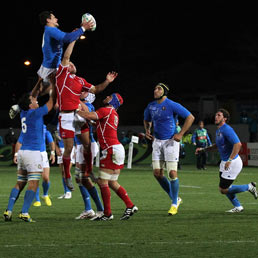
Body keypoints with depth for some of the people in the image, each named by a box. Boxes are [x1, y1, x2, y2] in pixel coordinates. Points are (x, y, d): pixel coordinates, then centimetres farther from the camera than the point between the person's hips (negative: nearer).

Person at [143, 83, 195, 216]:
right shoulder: (151, 106, 6)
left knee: (172, 173, -9)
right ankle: (175, 199, 18)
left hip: (171, 141, -6)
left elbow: (190, 117, -11)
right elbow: (147, 120, 27)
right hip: (157, 141, 6)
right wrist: (147, 130, 7)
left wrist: (180, 134, -14)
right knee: (157, 173, 2)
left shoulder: (172, 105, -13)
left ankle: (174, 204, 3)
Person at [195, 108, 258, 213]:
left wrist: (230, 160, -31)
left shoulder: (227, 129, -19)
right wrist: (203, 149, 20)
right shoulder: (218, 130, 12)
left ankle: (249, 187, 7)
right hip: (225, 163, 10)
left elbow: (238, 144, -29)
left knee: (223, 190, -6)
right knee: (222, 188, 13)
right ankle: (238, 207, 25)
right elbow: (217, 145, 29)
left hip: (233, 163, -10)